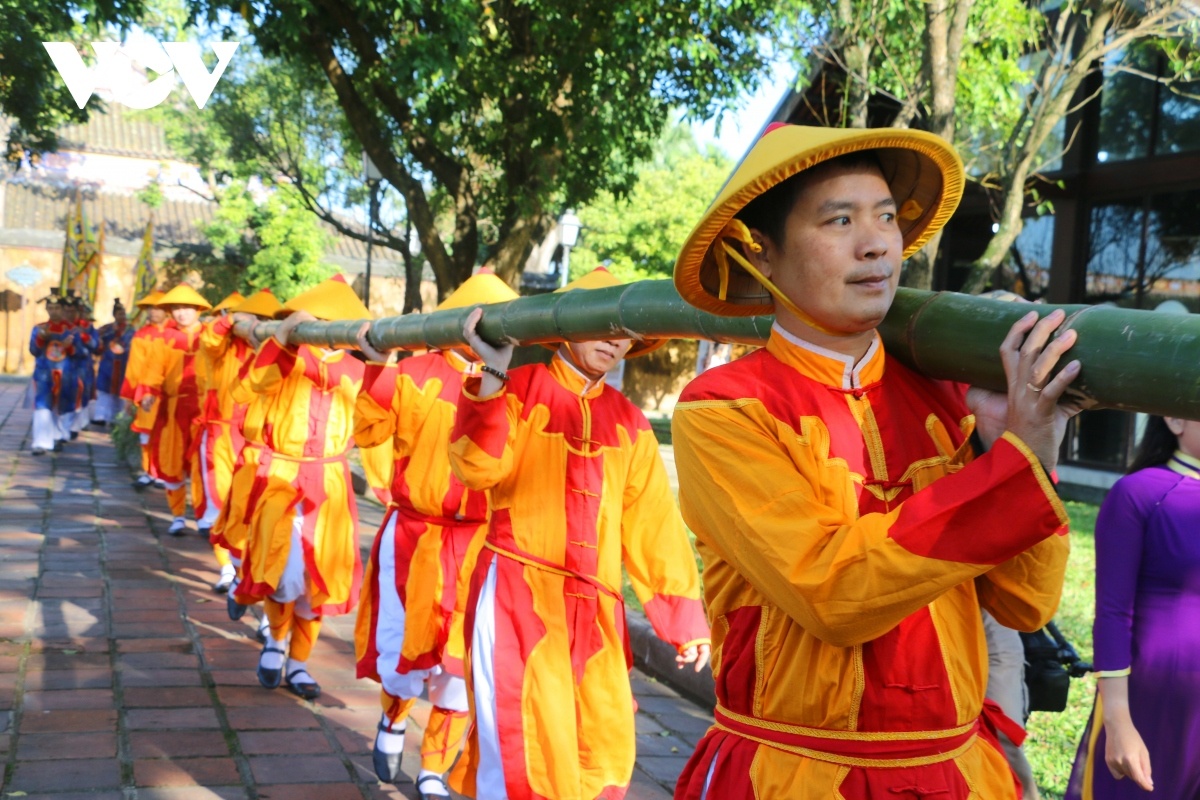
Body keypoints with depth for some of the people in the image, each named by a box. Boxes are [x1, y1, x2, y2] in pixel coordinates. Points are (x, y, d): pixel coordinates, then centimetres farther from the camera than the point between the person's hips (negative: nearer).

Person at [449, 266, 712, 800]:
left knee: (604, 754, 8)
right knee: (527, 749, -6)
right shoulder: (521, 387, -1)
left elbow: (653, 524, 11)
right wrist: (494, 375, -22)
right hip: (519, 595, -5)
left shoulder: (628, 424, 12)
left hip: (596, 610, 5)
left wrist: (683, 616, 9)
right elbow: (477, 470, -16)